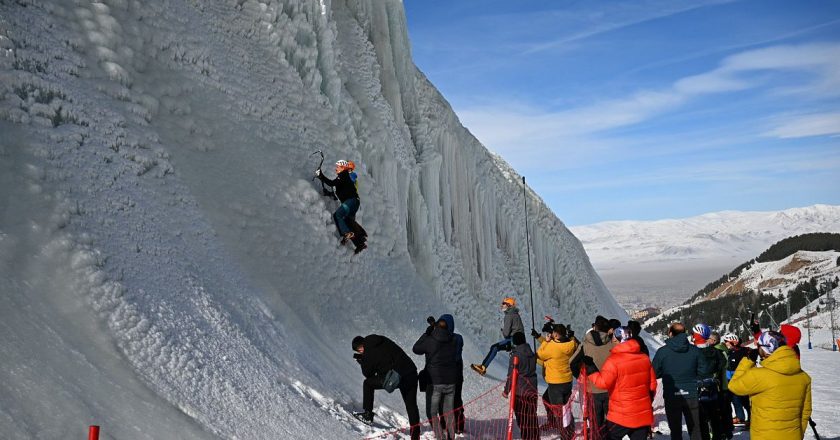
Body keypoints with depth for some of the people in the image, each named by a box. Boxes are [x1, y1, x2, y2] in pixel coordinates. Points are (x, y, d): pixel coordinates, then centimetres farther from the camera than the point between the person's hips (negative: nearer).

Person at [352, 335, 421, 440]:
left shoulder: (368, 353, -3)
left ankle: (368, 414, 19)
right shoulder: (383, 341, 14)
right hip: (411, 374, 6)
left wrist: (362, 362, 24)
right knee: (411, 405, 16)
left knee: (368, 384, 15)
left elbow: (368, 374, 7)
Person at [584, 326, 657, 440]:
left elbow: (603, 382, -20)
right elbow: (652, 384, 10)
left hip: (621, 415, -5)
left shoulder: (614, 360, -17)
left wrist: (590, 368, -12)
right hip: (644, 414, 5)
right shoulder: (645, 358, 3)